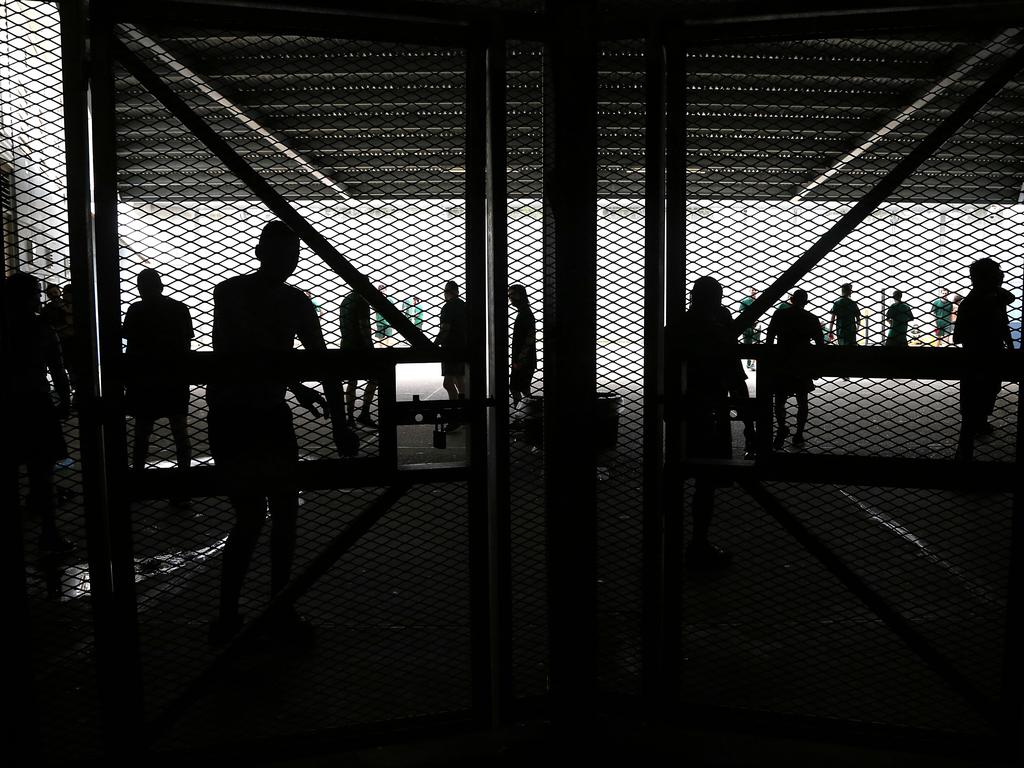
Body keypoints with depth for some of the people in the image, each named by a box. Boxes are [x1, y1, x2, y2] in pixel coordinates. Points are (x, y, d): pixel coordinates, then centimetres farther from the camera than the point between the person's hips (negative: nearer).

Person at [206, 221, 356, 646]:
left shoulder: (295, 302, 4)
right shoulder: (229, 293, -10)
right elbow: (248, 355, -21)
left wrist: (339, 424, -5)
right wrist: (295, 386, -29)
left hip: (271, 413, 5)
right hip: (231, 415, -5)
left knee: (285, 511, 5)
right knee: (251, 516, -8)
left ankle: (281, 610, 18)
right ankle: (226, 615, 7)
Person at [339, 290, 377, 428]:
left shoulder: (345, 300, 14)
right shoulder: (362, 301, -13)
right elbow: (364, 326, -18)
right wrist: (370, 346, -14)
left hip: (346, 346, 8)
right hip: (360, 347, -8)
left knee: (352, 382, 12)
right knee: (373, 379, 1)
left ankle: (349, 417, 11)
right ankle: (364, 414, -6)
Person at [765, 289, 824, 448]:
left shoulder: (779, 315, -1)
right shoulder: (811, 319, 0)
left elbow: (769, 339, -3)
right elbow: (820, 343, 1)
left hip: (782, 365, -1)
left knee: (779, 400, 8)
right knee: (802, 401, 13)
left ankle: (782, 428, -9)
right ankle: (798, 434, 15)